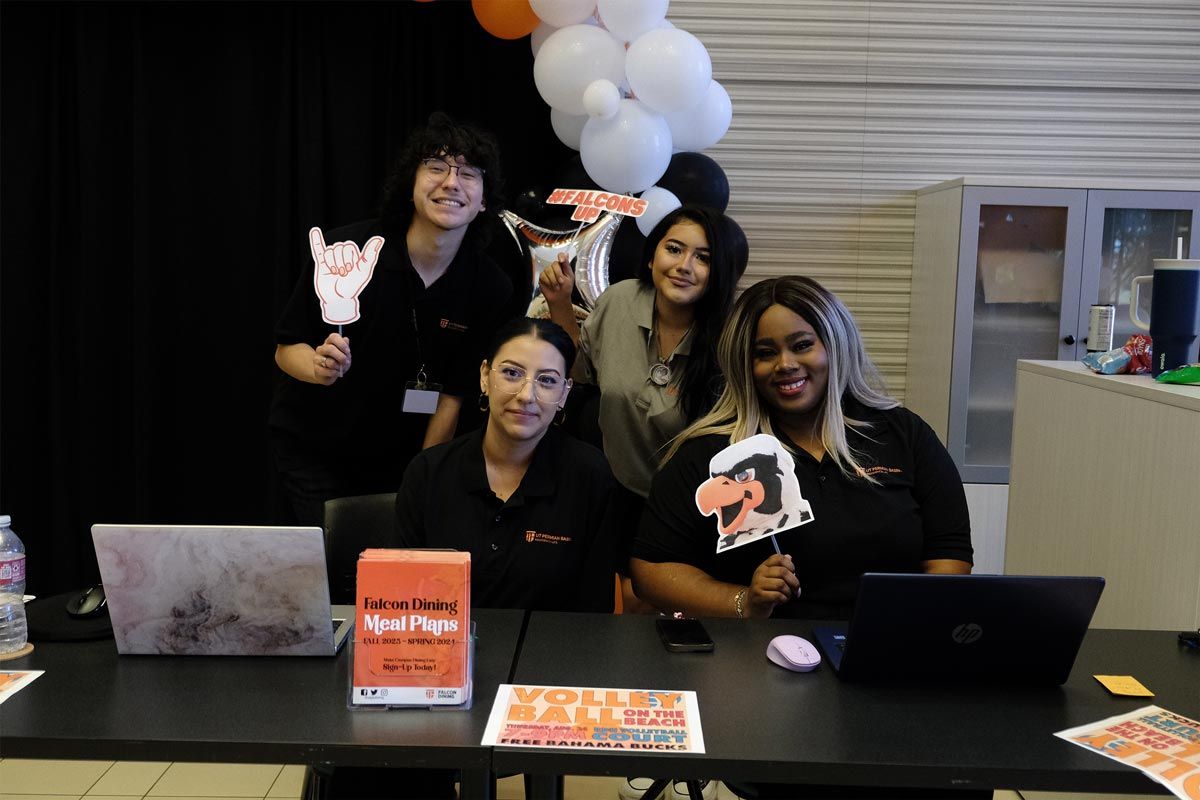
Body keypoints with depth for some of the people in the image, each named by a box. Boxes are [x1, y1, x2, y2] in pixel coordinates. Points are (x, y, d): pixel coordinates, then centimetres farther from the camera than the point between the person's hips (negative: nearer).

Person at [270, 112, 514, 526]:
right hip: (311, 449, -1)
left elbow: (453, 398, -8)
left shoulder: (491, 289, -13)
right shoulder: (344, 251, -19)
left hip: (401, 459, 2)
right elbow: (285, 347, -10)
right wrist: (319, 365, -32)